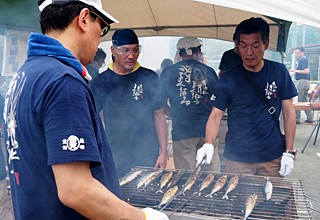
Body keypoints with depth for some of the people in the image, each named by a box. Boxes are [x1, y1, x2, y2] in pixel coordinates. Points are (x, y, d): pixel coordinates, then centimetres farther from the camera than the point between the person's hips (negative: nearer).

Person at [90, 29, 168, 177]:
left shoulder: (149, 78, 0)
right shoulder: (101, 82, 1)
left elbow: (159, 117, 3)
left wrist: (163, 152, 0)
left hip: (148, 157, 0)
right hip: (114, 158, 1)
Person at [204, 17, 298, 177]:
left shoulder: (279, 72, -3)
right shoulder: (229, 78, -8)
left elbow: (288, 112, 1)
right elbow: (215, 116, -7)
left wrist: (289, 152, -2)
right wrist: (208, 145, -24)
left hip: (273, 158, 2)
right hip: (237, 159, -1)